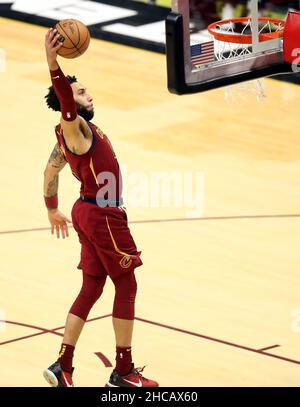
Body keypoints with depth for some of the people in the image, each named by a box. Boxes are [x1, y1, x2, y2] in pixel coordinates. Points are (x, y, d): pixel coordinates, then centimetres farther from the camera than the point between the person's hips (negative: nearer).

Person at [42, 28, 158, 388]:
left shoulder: (68, 134, 11)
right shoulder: (75, 127, -16)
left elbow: (50, 172, 22)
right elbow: (64, 100, -37)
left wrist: (52, 209, 33)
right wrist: (52, 63, -51)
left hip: (90, 213, 9)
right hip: (102, 215, -9)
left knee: (91, 289, 11)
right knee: (126, 286, -1)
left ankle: (63, 367, 7)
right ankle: (123, 372, 4)